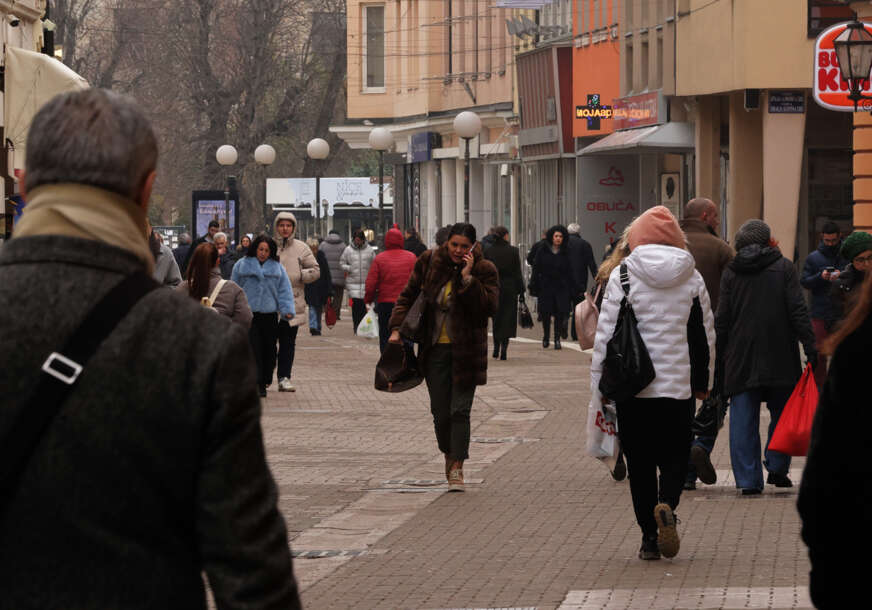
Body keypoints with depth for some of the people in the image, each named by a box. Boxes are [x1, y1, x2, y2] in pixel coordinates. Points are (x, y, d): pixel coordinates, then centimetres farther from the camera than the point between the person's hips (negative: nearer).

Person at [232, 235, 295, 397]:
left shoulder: (277, 267, 12)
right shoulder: (242, 265, 7)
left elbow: (284, 291, 9)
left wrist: (287, 310, -3)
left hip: (270, 316, 2)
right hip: (248, 314, -2)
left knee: (269, 350, 5)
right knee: (253, 349, -11)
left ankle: (265, 381, 19)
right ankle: (257, 383, -13)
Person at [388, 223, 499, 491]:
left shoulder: (484, 270, -5)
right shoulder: (430, 262, 2)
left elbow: (490, 307, -16)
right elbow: (409, 295, 11)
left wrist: (468, 279, -22)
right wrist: (397, 328, 2)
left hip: (466, 350, -3)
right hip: (435, 348, 3)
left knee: (460, 409, -9)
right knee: (440, 411, 4)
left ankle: (457, 468, -6)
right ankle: (449, 456, 27)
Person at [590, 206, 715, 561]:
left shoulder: (622, 275, -4)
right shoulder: (692, 278, 3)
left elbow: (605, 333, -5)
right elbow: (705, 335, 9)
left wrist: (599, 387, 2)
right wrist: (703, 382, 21)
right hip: (678, 385, 1)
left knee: (640, 462, 8)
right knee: (675, 456, 10)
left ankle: (649, 535, 7)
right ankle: (667, 506, -19)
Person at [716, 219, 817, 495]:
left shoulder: (730, 273, 3)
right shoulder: (783, 268, 0)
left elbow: (722, 319, 4)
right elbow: (798, 311, -6)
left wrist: (720, 358, 10)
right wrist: (810, 346, -3)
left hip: (741, 359, 1)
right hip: (780, 358, -1)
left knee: (743, 419, 3)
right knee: (782, 411, 15)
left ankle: (749, 480, -1)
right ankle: (777, 468, 9)